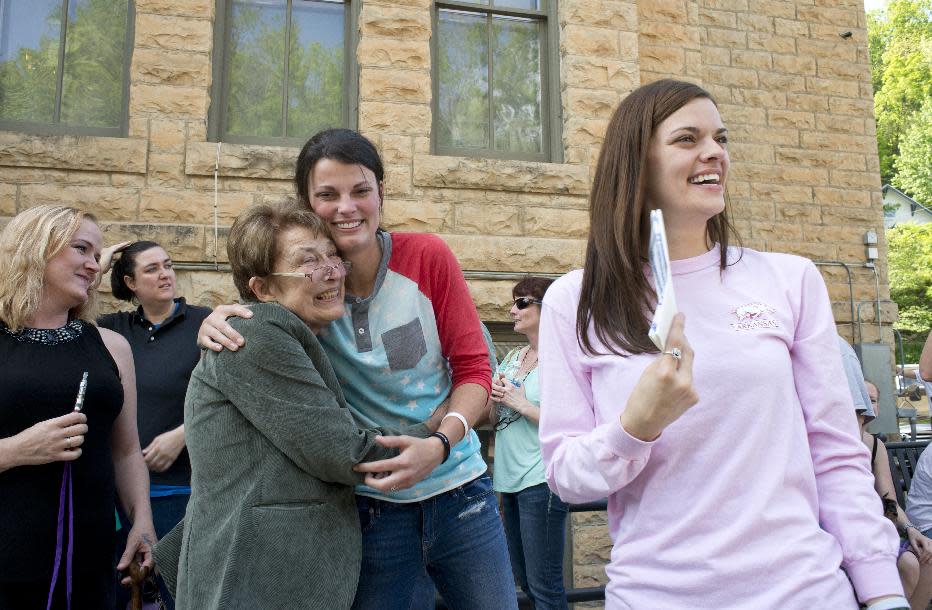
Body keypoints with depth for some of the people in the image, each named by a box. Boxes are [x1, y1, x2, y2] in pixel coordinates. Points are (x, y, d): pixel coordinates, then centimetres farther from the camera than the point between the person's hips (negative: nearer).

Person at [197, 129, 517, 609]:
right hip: (371, 507, 0)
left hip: (459, 492, 1)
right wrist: (215, 325, -18)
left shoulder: (427, 257, -10)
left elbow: (474, 367, -7)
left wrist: (438, 444, -23)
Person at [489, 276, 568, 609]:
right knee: (523, 578, 18)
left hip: (542, 481, -8)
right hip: (511, 479, 8)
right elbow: (494, 420, 16)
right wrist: (495, 398, -4)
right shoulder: (512, 358, 11)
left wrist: (521, 403, -17)